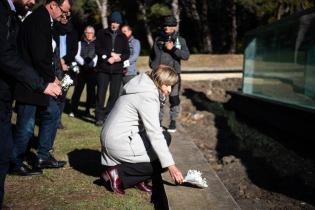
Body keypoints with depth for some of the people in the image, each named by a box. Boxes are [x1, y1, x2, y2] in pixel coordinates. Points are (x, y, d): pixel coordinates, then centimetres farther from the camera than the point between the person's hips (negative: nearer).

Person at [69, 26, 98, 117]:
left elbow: (98, 56, -2)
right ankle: (73, 110, 2)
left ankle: (88, 109, 13)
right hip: (81, 70, 0)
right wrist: (83, 62, -15)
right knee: (77, 90, -3)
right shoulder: (80, 43, 12)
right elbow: (77, 56, 2)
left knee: (91, 90, 2)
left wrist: (93, 63, -20)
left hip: (92, 71, 0)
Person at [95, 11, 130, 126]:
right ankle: (99, 117, 1)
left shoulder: (123, 37, 12)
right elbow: (98, 49, -2)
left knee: (114, 94, 1)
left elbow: (127, 53, 7)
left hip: (117, 70, 2)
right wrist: (110, 54, -11)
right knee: (101, 93, -5)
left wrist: (119, 58, -12)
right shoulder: (102, 33, 6)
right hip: (103, 69, -2)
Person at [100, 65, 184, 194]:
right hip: (119, 142, -10)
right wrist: (171, 166, -26)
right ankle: (119, 174, -4)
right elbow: (154, 134, -25)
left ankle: (138, 178, 10)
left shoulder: (146, 88, 10)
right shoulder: (147, 96, -20)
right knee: (161, 162, -3)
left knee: (165, 137, 12)